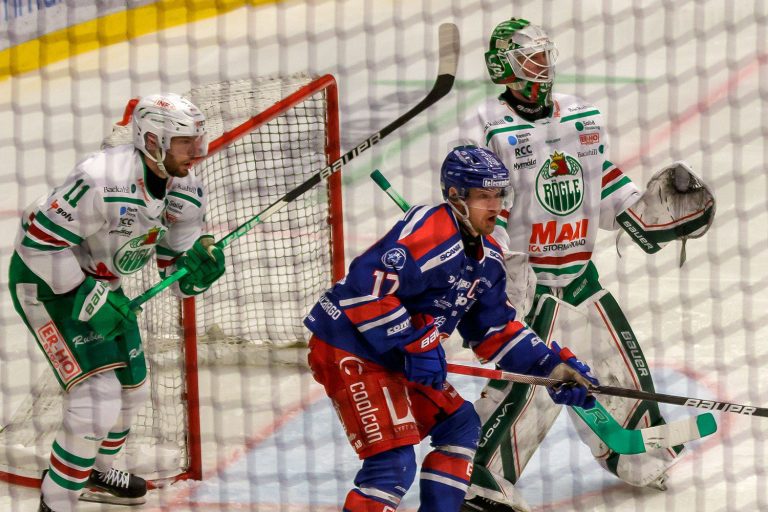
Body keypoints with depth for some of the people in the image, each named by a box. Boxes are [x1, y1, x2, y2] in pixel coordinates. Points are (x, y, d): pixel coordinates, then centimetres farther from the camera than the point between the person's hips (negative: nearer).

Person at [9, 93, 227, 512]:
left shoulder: (186, 192, -7)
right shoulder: (102, 181, -33)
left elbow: (178, 274, 1)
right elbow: (39, 242, -30)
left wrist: (198, 263, -22)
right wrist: (87, 298, -28)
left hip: (99, 281, 9)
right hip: (46, 280, -9)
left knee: (132, 386, 20)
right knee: (98, 395, -18)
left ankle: (95, 472, 46)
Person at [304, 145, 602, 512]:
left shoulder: (487, 258, 10)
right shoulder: (427, 232, -23)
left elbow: (495, 330, 17)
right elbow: (367, 285, -30)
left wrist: (551, 367, 7)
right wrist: (414, 347, -26)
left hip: (399, 356, 10)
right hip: (350, 352, -10)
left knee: (459, 425, 18)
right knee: (393, 461, -18)